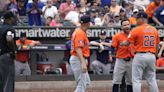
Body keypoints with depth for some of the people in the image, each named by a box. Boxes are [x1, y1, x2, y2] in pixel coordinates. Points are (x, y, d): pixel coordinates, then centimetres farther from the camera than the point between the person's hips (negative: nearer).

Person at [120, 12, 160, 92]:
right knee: (152, 80, 11)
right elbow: (157, 44, 12)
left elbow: (127, 42, -5)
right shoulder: (154, 30, 9)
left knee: (136, 80, -1)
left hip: (140, 56, -5)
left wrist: (120, 44, 14)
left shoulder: (136, 30, -8)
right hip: (151, 56, 5)